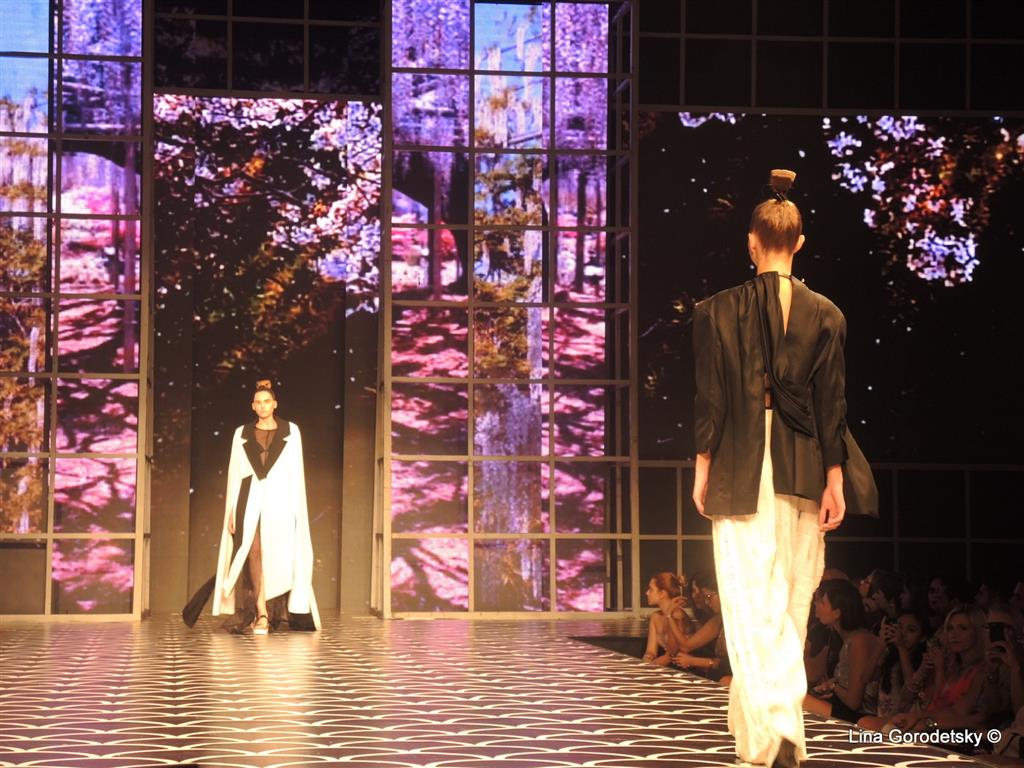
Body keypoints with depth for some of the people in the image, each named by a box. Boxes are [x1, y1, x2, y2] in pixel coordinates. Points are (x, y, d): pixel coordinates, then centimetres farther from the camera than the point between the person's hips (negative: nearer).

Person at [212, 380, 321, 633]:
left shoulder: (291, 431, 8)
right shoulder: (242, 434, 10)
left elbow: (296, 471, 6)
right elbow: (235, 473, 9)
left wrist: (296, 507, -1)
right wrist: (232, 510, 2)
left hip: (279, 499, -1)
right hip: (251, 499, 1)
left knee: (275, 554, -5)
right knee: (254, 553, -9)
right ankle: (261, 613, -11)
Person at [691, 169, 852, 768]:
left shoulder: (719, 311, -4)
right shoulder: (826, 314, 0)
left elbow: (711, 397, -3)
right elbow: (833, 403, -1)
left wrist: (703, 467, 5)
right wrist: (834, 479, 3)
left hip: (740, 471, -2)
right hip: (803, 472, 2)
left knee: (751, 604, -2)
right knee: (792, 604, 13)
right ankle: (780, 719, 21)